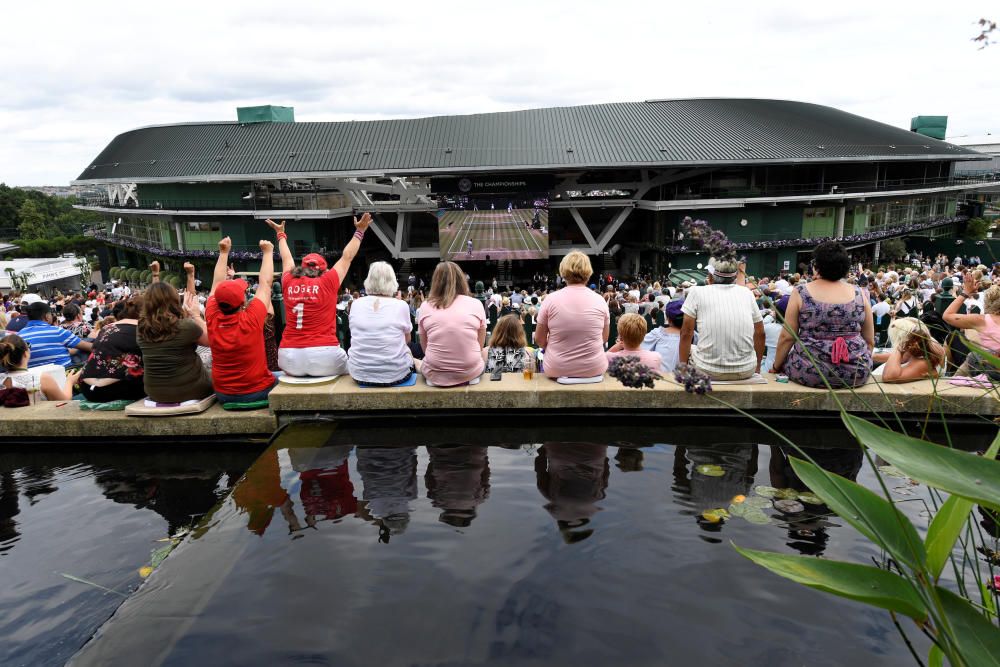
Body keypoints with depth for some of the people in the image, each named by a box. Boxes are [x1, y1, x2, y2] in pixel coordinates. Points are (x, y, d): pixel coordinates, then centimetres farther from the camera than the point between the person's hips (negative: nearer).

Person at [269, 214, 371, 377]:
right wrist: (359, 231, 23)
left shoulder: (288, 283, 7)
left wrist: (281, 234, 44)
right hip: (324, 356, -3)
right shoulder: (327, 283, -2)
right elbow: (347, 257, 11)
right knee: (348, 369, 24)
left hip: (289, 359, 4)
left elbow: (287, 259, 27)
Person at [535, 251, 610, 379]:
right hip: (594, 369, 1)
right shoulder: (600, 300, -5)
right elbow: (604, 338, 7)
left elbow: (539, 340, -3)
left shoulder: (551, 299, -9)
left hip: (557, 369, -1)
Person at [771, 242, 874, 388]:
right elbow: (870, 341, 7)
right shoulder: (859, 294, 2)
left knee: (786, 360, 25)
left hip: (811, 372, -3)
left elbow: (787, 337, -5)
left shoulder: (800, 293, -6)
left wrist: (776, 367, 8)